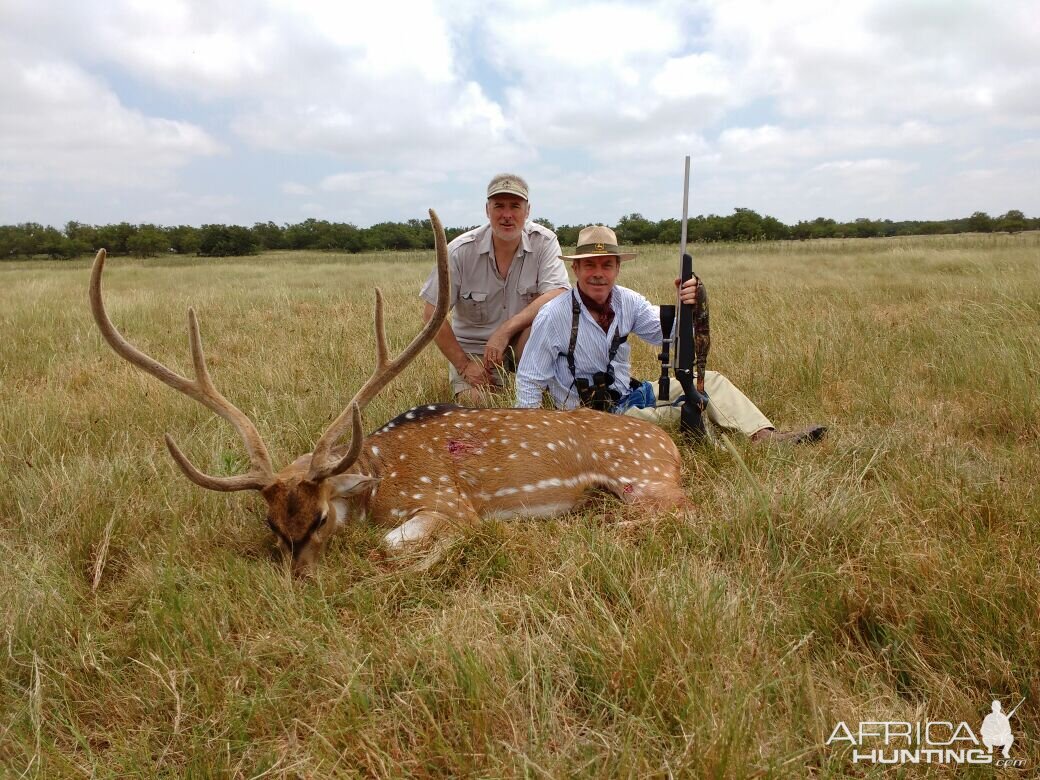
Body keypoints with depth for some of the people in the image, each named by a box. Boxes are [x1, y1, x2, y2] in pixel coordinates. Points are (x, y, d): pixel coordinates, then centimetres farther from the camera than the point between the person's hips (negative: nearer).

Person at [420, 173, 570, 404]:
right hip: (473, 347, 0)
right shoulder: (460, 251, -13)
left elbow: (559, 296, -24)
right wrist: (463, 366, -13)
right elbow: (432, 314, -9)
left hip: (526, 343, 1)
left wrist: (505, 330, -32)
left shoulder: (544, 241, -11)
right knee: (475, 402, -24)